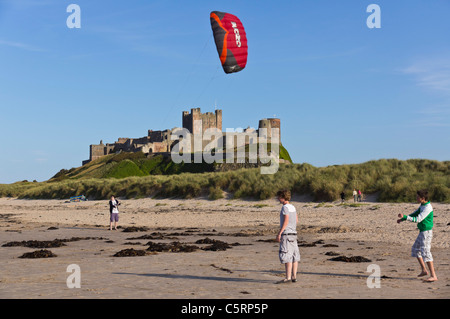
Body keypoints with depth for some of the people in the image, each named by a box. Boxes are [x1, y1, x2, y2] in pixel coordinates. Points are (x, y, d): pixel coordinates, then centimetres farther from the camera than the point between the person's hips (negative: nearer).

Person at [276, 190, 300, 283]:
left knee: (286, 256, -8)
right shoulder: (292, 207, 13)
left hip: (286, 233, -9)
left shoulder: (285, 207, -12)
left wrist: (279, 233, -18)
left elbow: (286, 221, -19)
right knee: (294, 256, 8)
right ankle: (294, 276, 12)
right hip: (293, 233, 9)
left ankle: (288, 277, -10)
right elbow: (296, 220, 19)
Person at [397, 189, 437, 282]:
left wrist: (404, 217, -26)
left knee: (425, 252, -13)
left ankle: (433, 275, -13)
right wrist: (402, 219, 19)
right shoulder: (422, 205, 10)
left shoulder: (427, 208, -20)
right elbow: (415, 214, 23)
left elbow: (418, 219, -26)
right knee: (415, 249, 17)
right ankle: (424, 270, 21)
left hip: (426, 232, -10)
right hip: (422, 232, 10)